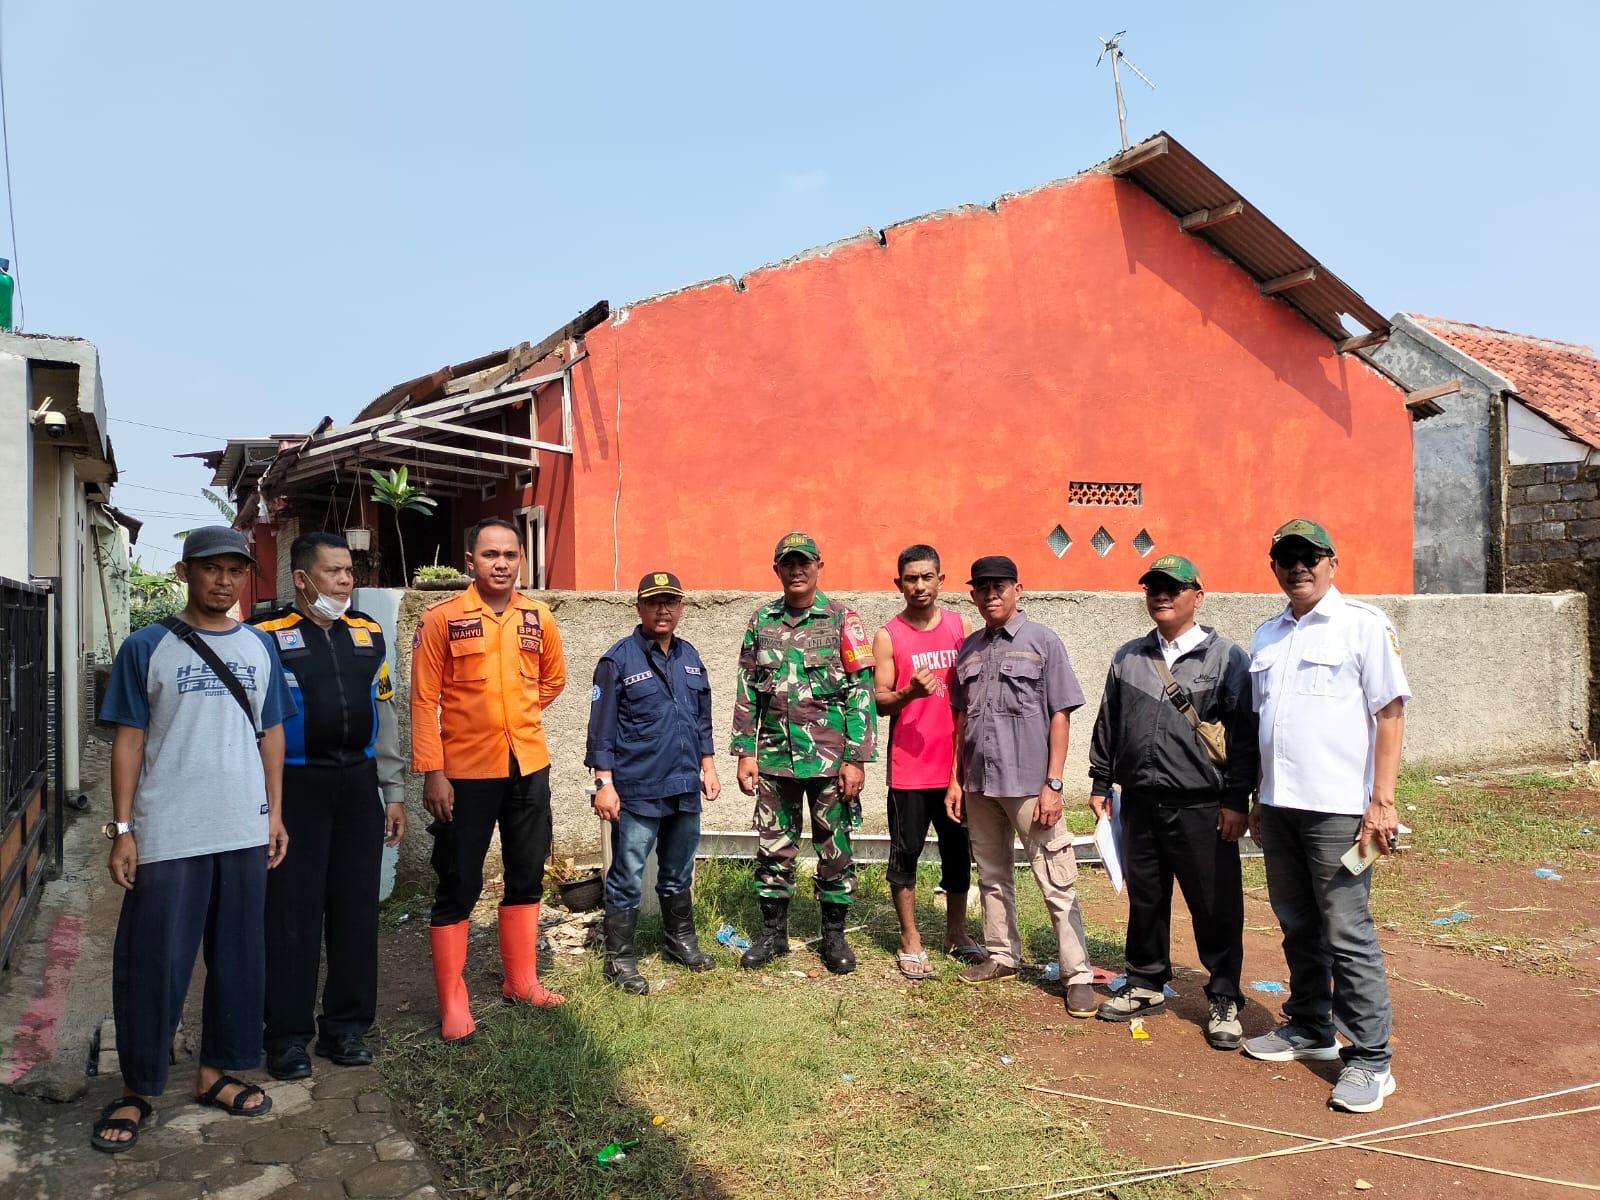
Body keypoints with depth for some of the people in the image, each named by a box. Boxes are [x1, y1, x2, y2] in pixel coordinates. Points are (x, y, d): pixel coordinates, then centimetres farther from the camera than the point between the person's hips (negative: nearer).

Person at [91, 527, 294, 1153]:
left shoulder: (259, 647, 8)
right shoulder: (147, 648, -2)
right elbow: (128, 741, -2)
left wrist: (275, 813, 8)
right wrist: (122, 830, -5)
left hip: (244, 832, 3)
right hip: (167, 836, -3)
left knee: (238, 957, 11)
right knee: (154, 962, 4)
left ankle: (214, 1072, 28)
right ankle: (137, 1089, 21)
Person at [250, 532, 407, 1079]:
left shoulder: (367, 633, 11)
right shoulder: (267, 635, -4)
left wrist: (394, 792, 12)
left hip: (359, 783, 4)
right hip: (295, 785, -4)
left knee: (357, 907, 8)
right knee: (292, 912, 1)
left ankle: (346, 1024, 21)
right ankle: (287, 1035, 14)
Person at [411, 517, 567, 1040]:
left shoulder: (538, 617, 3)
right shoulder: (442, 618, -8)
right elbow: (424, 699, -9)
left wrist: (517, 715, 11)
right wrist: (432, 773, -13)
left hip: (529, 767, 5)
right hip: (465, 772, -4)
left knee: (526, 878, 15)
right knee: (458, 887, 4)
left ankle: (522, 980, 31)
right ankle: (453, 1004, 16)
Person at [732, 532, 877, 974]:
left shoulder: (842, 620, -3)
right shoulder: (761, 621, 7)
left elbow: (862, 693, -6)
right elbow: (747, 692, 10)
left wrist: (857, 759, -11)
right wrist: (745, 752, 4)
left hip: (829, 757, -3)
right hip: (774, 757, 3)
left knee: (835, 849, 6)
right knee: (773, 848, 9)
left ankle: (834, 935, 22)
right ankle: (773, 933, 24)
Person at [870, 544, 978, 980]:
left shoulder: (960, 625, 5)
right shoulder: (888, 636, -3)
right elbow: (880, 701, -6)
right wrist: (909, 692, -26)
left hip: (955, 761, 3)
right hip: (909, 766, -3)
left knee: (958, 850, 13)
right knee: (906, 852, 4)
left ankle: (956, 934, 30)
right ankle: (910, 942, 16)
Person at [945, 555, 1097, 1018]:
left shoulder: (1043, 642, -3)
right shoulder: (968, 649, 10)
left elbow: (1060, 717, -6)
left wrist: (1053, 784, -11)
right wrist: (955, 779, 11)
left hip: (1030, 784, -5)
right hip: (979, 784, 5)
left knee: (1057, 882, -2)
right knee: (992, 876, 16)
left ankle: (1077, 975, 7)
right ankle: (1002, 956, 31)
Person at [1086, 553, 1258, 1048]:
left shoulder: (1226, 658, -2)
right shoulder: (1128, 658, 12)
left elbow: (1244, 733, -5)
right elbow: (1107, 724, 16)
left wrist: (1237, 800, -9)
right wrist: (1100, 782, 13)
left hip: (1202, 808, -4)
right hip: (1139, 803, 4)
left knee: (1217, 908, 3)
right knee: (1144, 900, 14)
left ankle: (1224, 1000, 19)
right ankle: (1145, 985, 30)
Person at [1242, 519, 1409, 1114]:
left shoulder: (1363, 624, -5)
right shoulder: (1266, 635, 13)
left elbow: (1390, 713, -8)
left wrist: (1381, 801, -13)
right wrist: (1256, 798, 16)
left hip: (1337, 808, -6)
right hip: (1278, 806, 6)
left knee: (1348, 935, -2)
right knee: (1298, 928, 16)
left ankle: (1370, 1059, 9)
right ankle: (1310, 1027, 31)